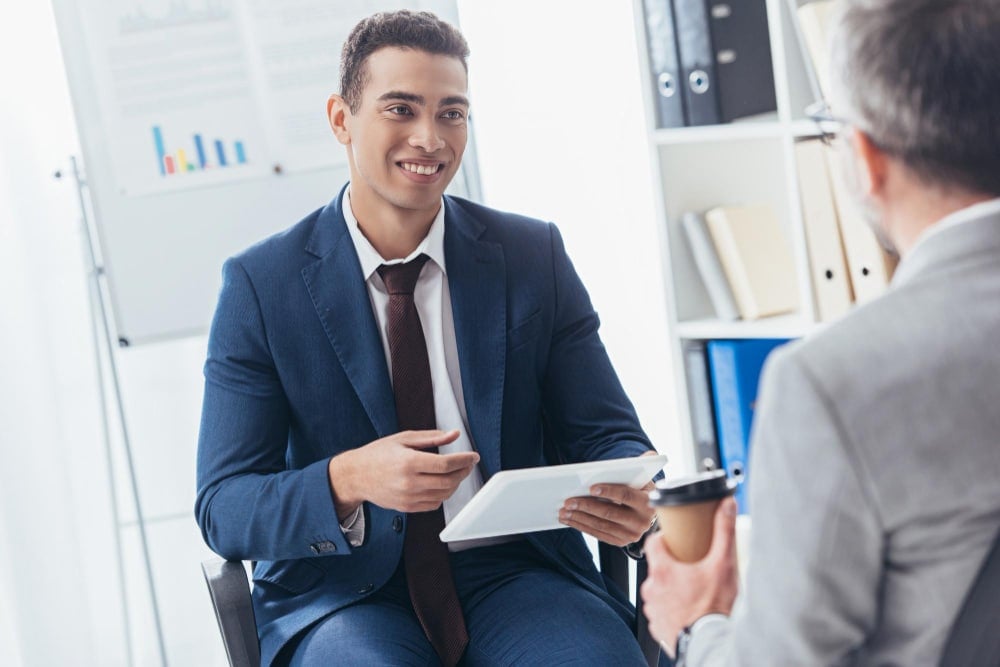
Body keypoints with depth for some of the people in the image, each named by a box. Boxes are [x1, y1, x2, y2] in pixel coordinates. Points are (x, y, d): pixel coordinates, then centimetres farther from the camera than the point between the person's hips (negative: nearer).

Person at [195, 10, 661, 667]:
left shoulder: (534, 255, 5)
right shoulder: (259, 284, -1)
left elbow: (606, 434, 6)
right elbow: (223, 508, -4)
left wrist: (633, 491, -19)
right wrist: (347, 481, -25)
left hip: (516, 573, 2)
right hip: (347, 593, -1)